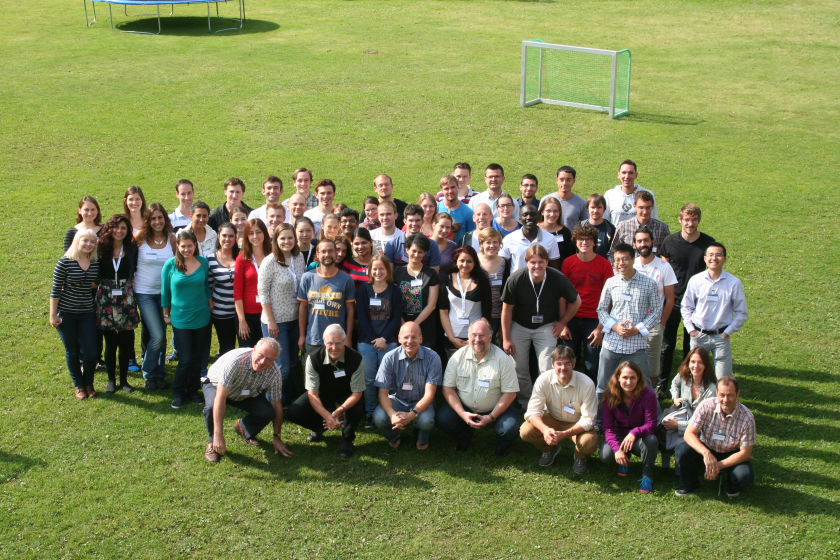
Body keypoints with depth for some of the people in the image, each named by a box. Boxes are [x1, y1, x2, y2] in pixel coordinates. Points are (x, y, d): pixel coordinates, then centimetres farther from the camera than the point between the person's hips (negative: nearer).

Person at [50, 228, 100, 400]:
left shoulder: (97, 262, -1)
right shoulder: (65, 262, -11)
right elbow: (55, 290, -8)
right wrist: (52, 315, -8)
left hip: (87, 313, 3)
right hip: (66, 313, -2)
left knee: (91, 353, -1)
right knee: (72, 352, 8)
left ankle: (89, 384, 22)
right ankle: (79, 386, 25)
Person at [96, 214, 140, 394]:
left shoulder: (131, 249, 2)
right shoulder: (101, 248, -2)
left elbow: (135, 271, 4)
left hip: (126, 298, 1)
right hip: (106, 298, -1)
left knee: (126, 342, 3)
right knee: (110, 343, 5)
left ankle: (124, 379, 17)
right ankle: (111, 379, 19)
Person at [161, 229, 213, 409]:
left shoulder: (203, 262, -1)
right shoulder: (170, 265, -7)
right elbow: (165, 291, 3)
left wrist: (210, 303, 8)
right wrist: (166, 314, 6)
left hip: (201, 318, 2)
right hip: (180, 318, -2)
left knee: (198, 358, 10)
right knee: (185, 359, -3)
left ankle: (193, 390, 26)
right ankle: (178, 393, 16)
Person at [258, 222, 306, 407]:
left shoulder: (299, 258, 3)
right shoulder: (269, 262, -13)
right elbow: (262, 292, -12)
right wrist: (270, 321, -14)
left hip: (295, 320, 6)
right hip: (276, 321, -6)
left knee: (292, 364, 13)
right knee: (282, 368, -4)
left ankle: (287, 403, 27)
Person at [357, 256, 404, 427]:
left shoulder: (395, 291, 4)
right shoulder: (363, 290, 4)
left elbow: (396, 318, 0)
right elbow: (361, 316, -2)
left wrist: (384, 338, -10)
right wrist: (373, 339, -10)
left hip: (389, 341, 0)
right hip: (366, 342, 0)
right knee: (368, 379, 3)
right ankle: (369, 413, 12)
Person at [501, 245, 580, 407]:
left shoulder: (558, 279, -21)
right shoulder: (515, 280, -21)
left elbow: (576, 302, -1)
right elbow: (507, 309, -8)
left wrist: (562, 323, 2)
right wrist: (506, 338, -5)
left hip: (546, 327, 0)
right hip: (519, 326, 0)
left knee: (547, 370, -6)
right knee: (520, 369, 6)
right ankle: (525, 405, 26)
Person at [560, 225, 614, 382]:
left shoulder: (604, 264, -2)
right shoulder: (568, 263, 1)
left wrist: (601, 327, -7)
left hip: (593, 321, -1)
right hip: (571, 319, 1)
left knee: (592, 367, 2)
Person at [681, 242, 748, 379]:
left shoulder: (734, 283, -6)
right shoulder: (695, 280, -2)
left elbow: (741, 313, 3)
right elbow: (686, 307, 9)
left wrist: (728, 332, -4)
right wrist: (690, 329, 0)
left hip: (721, 337, -1)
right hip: (698, 336, 1)